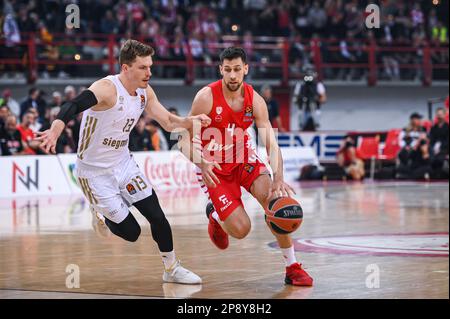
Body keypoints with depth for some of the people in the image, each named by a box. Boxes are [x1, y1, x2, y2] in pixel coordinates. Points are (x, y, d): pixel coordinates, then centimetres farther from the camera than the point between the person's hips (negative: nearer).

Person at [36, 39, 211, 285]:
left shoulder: (145, 92, -1)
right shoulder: (107, 88, -26)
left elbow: (168, 122, 9)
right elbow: (73, 106, -43)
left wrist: (190, 121, -12)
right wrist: (55, 130, -62)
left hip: (123, 162, 6)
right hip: (95, 171, -6)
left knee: (156, 216, -1)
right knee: (131, 232, -4)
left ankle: (172, 269, 19)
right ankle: (101, 215, 28)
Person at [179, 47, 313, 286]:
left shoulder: (255, 100, -11)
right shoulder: (207, 97, -20)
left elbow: (271, 143, -17)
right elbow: (185, 141, -17)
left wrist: (278, 180, -32)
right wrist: (201, 163, -37)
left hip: (245, 161, 3)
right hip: (215, 170, -3)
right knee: (241, 230, -13)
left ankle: (292, 268, -7)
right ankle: (215, 215, 25)